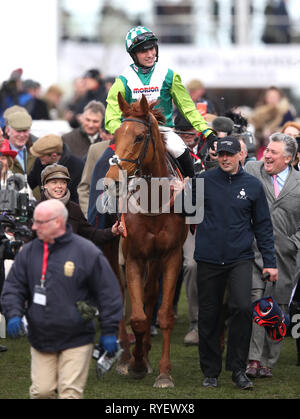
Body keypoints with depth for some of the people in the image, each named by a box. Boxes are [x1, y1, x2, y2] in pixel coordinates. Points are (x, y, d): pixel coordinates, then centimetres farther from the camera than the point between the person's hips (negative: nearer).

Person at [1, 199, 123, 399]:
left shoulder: (86, 252, -7)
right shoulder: (29, 252, 5)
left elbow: (108, 292, -2)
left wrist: (109, 331, -3)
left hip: (76, 341, -4)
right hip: (41, 340, 4)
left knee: (70, 393, -6)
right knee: (41, 391, 4)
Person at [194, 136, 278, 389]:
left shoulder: (253, 186, 4)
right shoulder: (203, 181, 1)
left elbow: (263, 225, 8)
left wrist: (270, 262, 4)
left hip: (240, 259, -1)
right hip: (208, 260, 1)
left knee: (242, 308, -17)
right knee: (209, 316, 6)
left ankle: (238, 369, -6)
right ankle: (211, 371, 19)